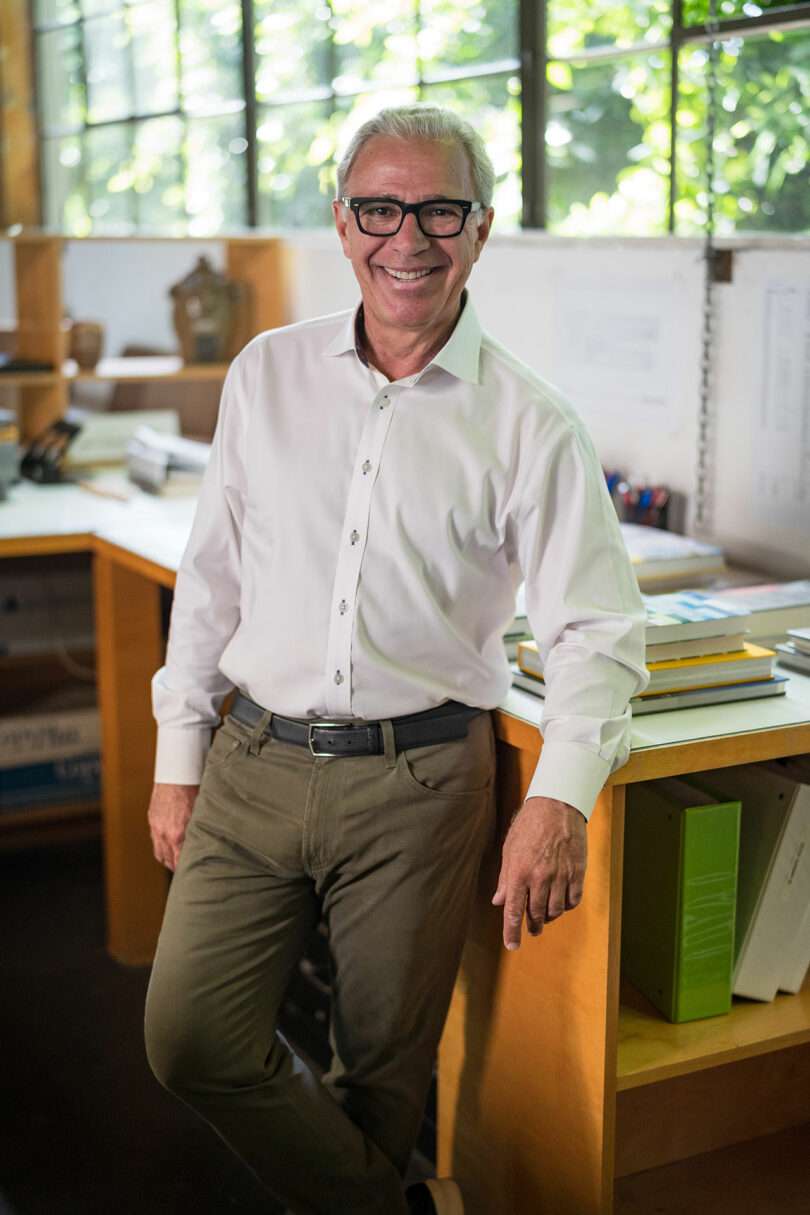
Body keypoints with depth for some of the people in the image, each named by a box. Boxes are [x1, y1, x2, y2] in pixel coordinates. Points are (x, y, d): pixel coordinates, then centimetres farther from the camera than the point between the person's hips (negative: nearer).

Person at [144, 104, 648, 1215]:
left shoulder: (529, 425, -4)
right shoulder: (268, 374, 5)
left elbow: (597, 633, -7)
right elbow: (212, 576, 10)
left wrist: (560, 800, -22)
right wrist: (180, 757, 9)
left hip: (419, 783, -2)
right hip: (254, 764, 3)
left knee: (387, 1069, 8)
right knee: (190, 1037, -5)